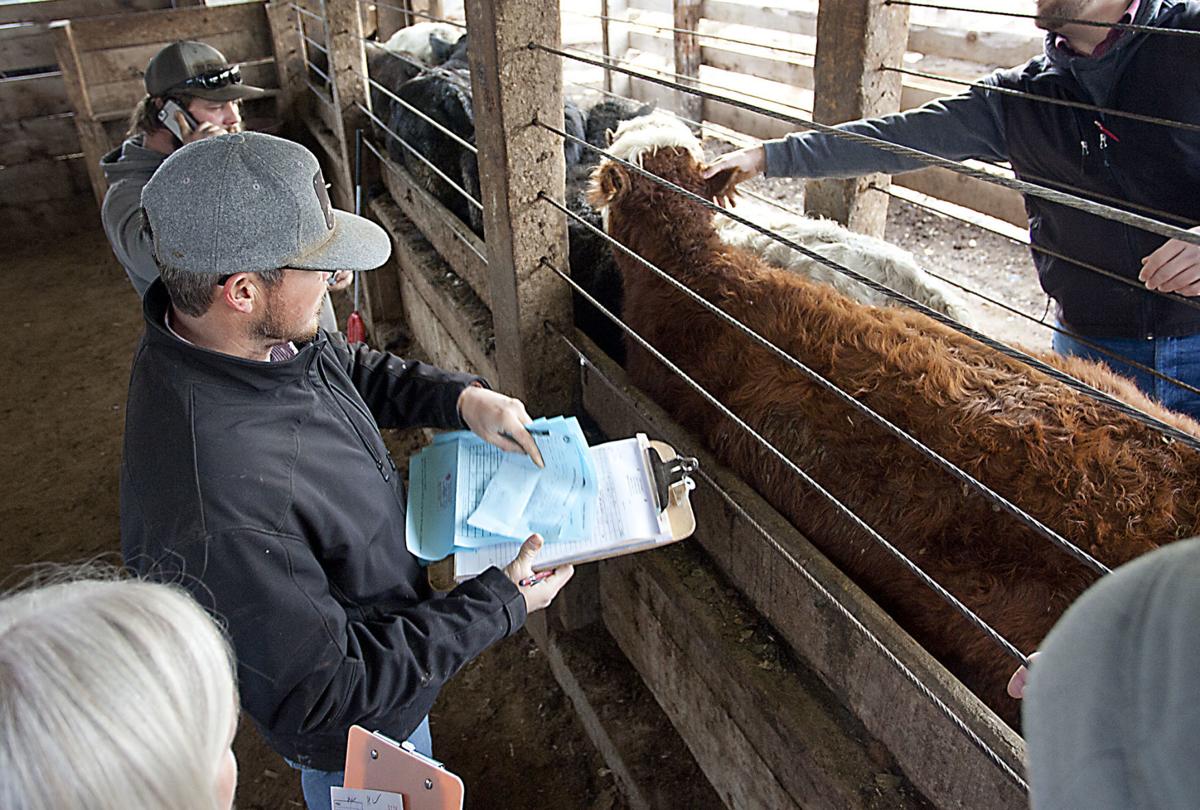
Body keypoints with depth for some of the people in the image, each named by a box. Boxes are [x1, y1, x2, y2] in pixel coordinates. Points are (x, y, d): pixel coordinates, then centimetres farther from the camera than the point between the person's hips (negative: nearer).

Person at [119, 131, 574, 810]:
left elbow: (351, 367, 4)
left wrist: (461, 396, -12)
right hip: (356, 728, -7)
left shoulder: (264, 336, -19)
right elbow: (326, 703, -33)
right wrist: (498, 605, -27)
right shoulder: (218, 516, -45)